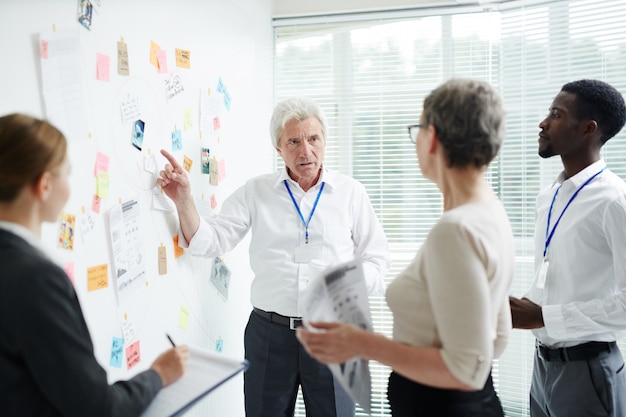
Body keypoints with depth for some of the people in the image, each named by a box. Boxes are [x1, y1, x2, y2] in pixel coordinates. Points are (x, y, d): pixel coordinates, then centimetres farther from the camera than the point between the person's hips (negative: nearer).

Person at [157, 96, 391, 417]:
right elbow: (210, 243, 0)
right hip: (268, 332, 1)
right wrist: (183, 201, -16)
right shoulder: (255, 192, 5)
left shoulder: (351, 192, 4)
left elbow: (376, 259, 6)